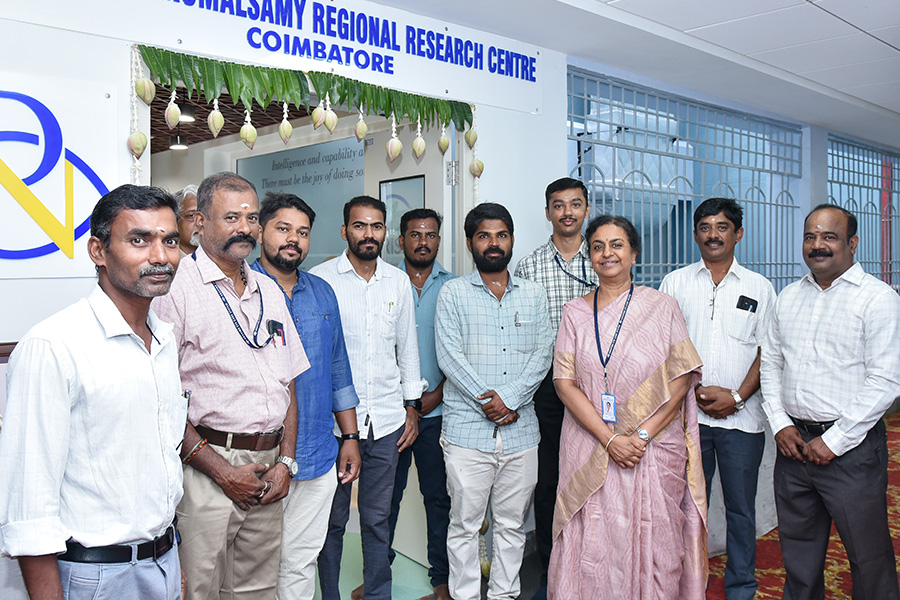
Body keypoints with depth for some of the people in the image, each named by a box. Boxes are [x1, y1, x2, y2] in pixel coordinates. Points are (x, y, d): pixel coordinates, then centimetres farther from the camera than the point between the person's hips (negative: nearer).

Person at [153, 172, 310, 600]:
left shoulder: (269, 291, 13)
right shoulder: (177, 287, -8)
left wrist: (285, 462, 3)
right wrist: (223, 471, -13)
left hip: (269, 472, 6)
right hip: (205, 468, -6)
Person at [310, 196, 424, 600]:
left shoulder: (399, 282, 8)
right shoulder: (320, 279, -3)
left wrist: (412, 407, 11)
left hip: (387, 419, 3)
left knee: (377, 518, 12)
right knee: (333, 520, 7)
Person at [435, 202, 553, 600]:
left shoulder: (534, 294, 11)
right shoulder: (453, 292, 3)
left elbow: (542, 354, 3)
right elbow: (449, 357, -6)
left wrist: (510, 398, -11)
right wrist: (488, 403, -11)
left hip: (521, 431, 3)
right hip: (467, 430, -2)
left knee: (512, 524, 12)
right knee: (464, 523, 4)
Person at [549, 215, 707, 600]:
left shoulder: (662, 307, 3)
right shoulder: (575, 312, 7)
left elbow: (681, 379, -2)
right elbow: (565, 382, 0)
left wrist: (643, 436, -11)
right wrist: (609, 439, -10)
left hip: (654, 449, -1)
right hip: (591, 449, 1)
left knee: (652, 542, 4)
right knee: (593, 545, 4)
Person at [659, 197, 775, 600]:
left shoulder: (759, 288, 7)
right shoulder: (675, 283, 6)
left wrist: (736, 397, -9)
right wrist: (695, 391, -8)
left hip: (741, 417, 0)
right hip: (686, 414, 0)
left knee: (740, 509, 9)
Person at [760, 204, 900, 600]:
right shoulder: (789, 297, 10)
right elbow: (770, 363, 13)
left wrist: (834, 440, -14)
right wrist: (780, 423, 1)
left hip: (851, 447, -5)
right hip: (794, 443, 5)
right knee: (798, 551, 17)